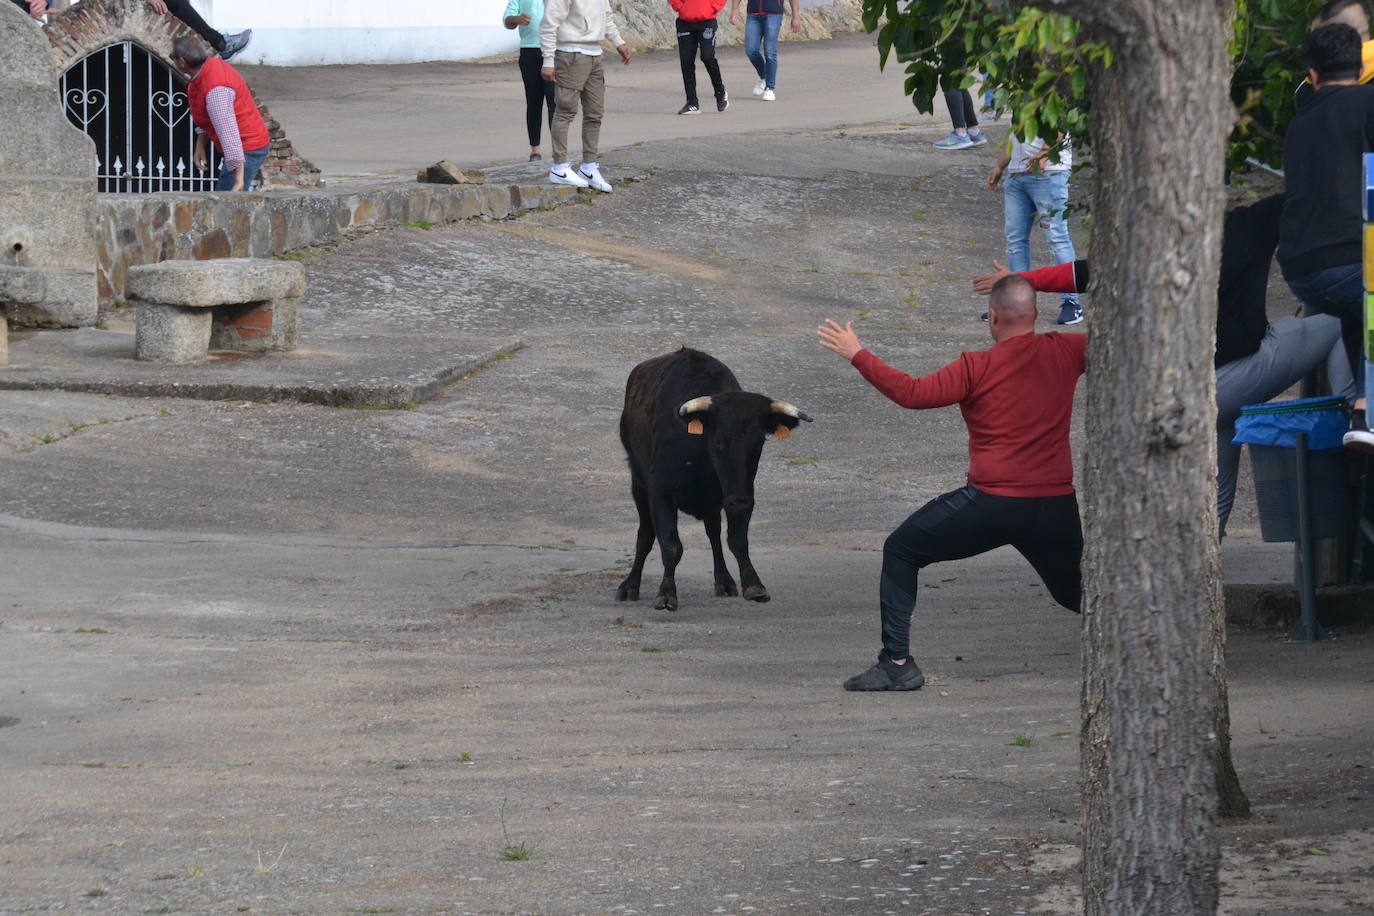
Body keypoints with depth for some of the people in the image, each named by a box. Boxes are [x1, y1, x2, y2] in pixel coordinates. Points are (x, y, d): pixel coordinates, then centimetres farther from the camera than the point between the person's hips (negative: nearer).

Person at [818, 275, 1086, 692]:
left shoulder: (977, 367, -9)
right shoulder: (1064, 352, 3)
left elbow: (913, 393, -14)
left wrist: (857, 354, -5)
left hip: (993, 504, -4)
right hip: (1056, 507, 4)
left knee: (901, 551, 12)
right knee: (1074, 590, 24)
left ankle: (896, 662, 5)